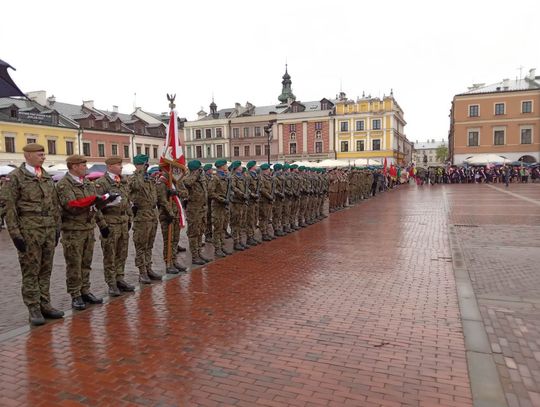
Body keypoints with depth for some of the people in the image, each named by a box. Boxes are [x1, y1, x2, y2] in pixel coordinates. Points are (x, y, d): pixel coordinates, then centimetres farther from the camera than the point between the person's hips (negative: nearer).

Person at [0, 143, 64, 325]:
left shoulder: (47, 177, 13)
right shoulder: (15, 177, -4)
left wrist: (57, 228, 13)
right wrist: (15, 233, -13)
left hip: (49, 230, 6)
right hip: (29, 231, -5)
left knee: (46, 270, 11)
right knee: (30, 271, 2)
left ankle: (45, 305, 21)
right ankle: (33, 309, 11)